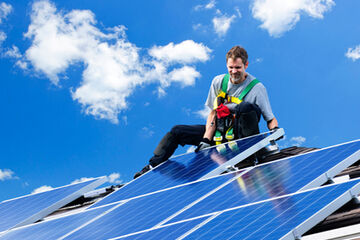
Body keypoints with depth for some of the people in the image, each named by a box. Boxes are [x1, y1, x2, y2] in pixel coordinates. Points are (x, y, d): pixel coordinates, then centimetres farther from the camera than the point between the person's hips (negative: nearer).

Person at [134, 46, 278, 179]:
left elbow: (271, 119, -9)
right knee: (177, 131, -3)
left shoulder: (257, 88, -11)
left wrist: (274, 130, -33)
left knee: (247, 107, -34)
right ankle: (152, 166, 2)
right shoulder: (218, 82, 1)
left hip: (240, 133, -5)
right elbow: (213, 113, 1)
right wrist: (206, 140, -12)